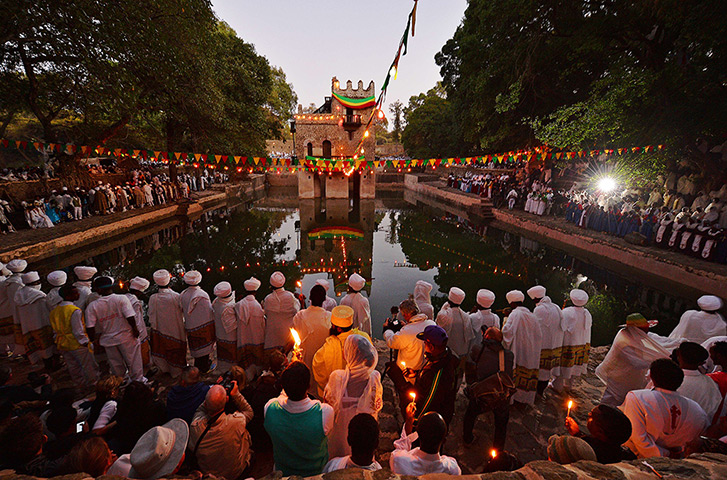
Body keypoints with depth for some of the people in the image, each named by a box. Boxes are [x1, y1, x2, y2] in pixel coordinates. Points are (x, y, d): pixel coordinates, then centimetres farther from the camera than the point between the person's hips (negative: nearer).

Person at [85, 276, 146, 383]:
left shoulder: (92, 306, -7)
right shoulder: (122, 299, -14)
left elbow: (90, 327, -6)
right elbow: (130, 317, -20)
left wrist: (93, 340, 7)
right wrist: (135, 329, -7)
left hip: (108, 340, 3)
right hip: (126, 337, -2)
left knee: (116, 364, 20)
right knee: (134, 361, 13)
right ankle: (138, 380, 24)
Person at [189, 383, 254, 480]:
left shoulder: (195, 426, -31)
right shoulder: (236, 422, -37)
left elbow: (200, 410, -5)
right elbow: (249, 411, -11)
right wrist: (235, 394, -15)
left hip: (206, 472, 3)